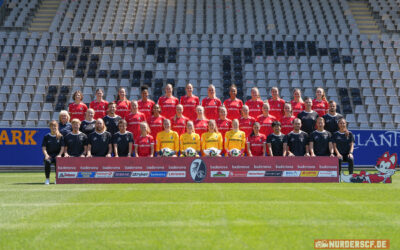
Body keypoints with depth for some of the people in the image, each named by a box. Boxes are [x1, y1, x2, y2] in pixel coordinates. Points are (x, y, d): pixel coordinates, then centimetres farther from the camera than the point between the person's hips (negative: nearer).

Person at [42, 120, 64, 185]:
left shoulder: (60, 136, 9)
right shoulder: (46, 137, 10)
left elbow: (62, 147, 5)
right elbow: (43, 147, 4)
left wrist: (59, 155, -12)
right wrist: (46, 155, -13)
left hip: (57, 155, 0)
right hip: (49, 155, 0)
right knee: (47, 162, -34)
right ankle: (47, 179, -17)